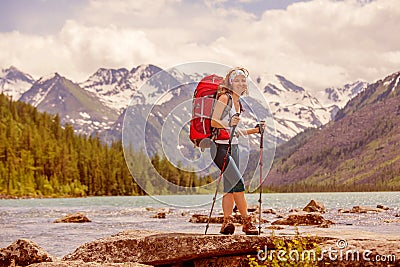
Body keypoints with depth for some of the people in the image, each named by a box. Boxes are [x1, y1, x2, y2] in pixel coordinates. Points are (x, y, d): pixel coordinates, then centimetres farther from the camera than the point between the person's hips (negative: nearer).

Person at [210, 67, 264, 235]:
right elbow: (214, 122, -15)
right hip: (220, 146, -9)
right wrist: (229, 124, -32)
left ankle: (227, 222, 5)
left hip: (233, 147, 9)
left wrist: (253, 130, 16)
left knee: (231, 186, 4)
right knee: (238, 182, -13)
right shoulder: (224, 98, -7)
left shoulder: (238, 102, 18)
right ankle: (246, 222, -8)